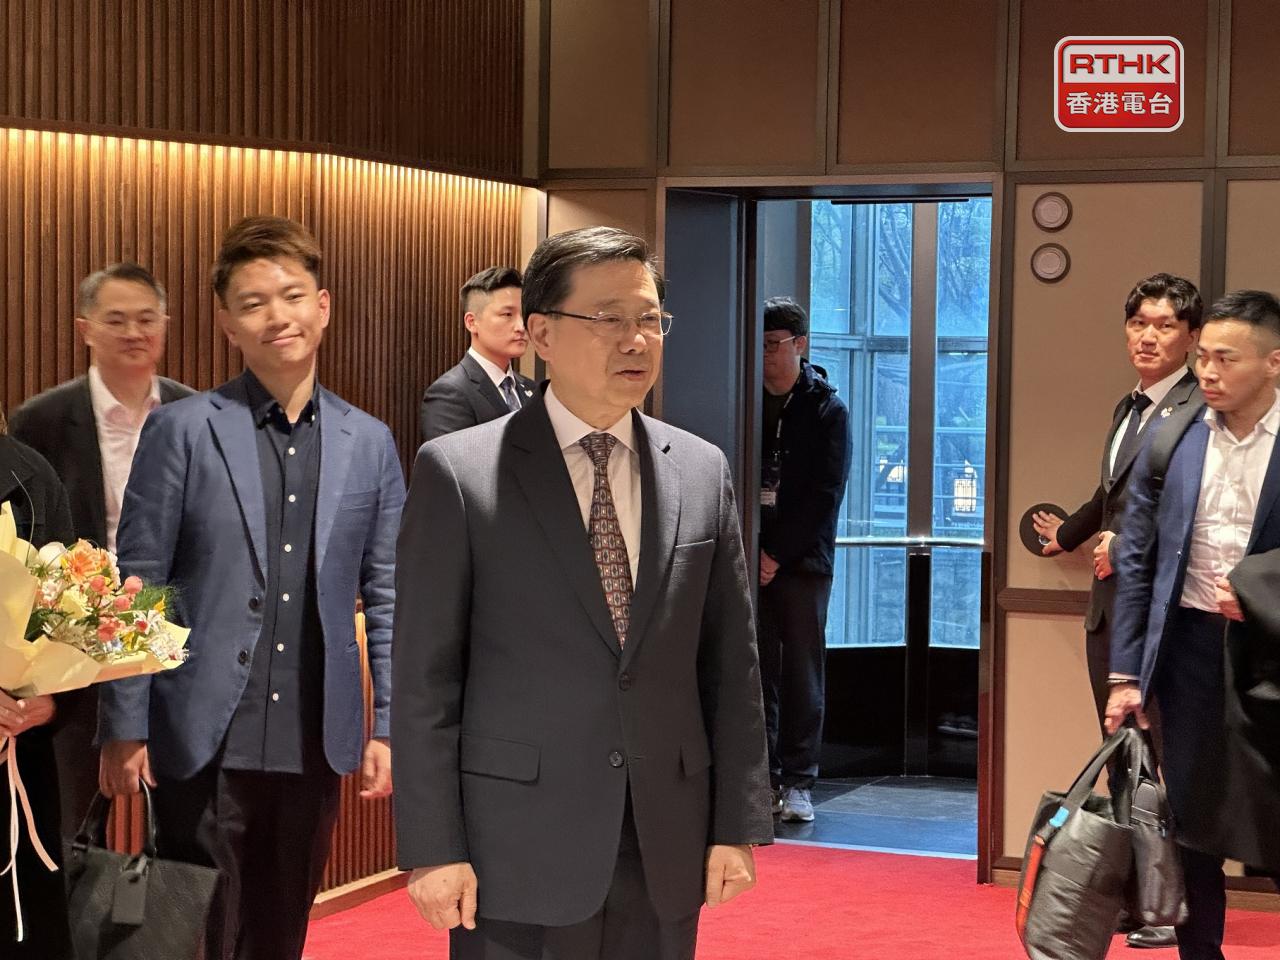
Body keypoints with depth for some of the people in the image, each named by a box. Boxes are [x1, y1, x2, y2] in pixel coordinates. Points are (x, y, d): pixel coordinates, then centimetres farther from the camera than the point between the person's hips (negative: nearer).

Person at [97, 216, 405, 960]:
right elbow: (136, 589, -2)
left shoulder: (370, 443, 7)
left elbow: (387, 595, 9)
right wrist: (124, 729, -5)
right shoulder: (181, 431, -2)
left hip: (314, 744, 3)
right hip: (206, 741, -3)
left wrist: (388, 726, 4)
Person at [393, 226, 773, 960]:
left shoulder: (703, 472, 7)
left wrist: (738, 824, 4)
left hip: (667, 857, 3)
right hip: (519, 853, -3)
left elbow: (731, 666, 8)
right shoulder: (458, 472, -4)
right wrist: (433, 848, -8)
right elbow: (425, 677, -5)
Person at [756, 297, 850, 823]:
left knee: (802, 671, 0)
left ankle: (797, 782, 4)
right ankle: (761, 778, 7)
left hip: (801, 562, -2)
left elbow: (825, 494, -5)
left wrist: (777, 554, -10)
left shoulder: (826, 409, 1)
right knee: (756, 670, 2)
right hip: (748, 558, 2)